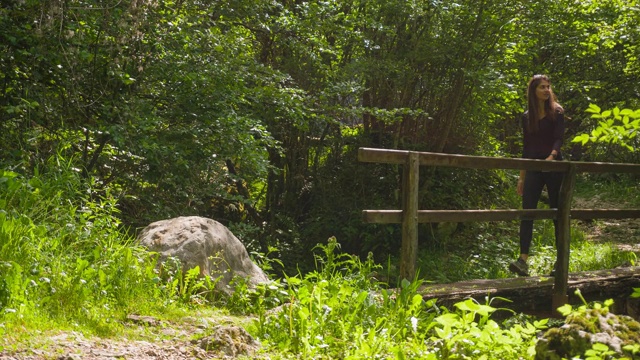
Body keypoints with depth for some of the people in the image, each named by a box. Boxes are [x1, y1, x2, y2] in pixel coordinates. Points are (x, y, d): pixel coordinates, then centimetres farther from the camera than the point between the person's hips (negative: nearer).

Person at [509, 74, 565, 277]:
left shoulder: (556, 112, 1)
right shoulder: (527, 117, 12)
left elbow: (559, 138, -11)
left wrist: (551, 156, -32)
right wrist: (522, 177, 13)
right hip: (533, 169, 3)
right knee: (527, 212, -10)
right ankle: (523, 261, -16)